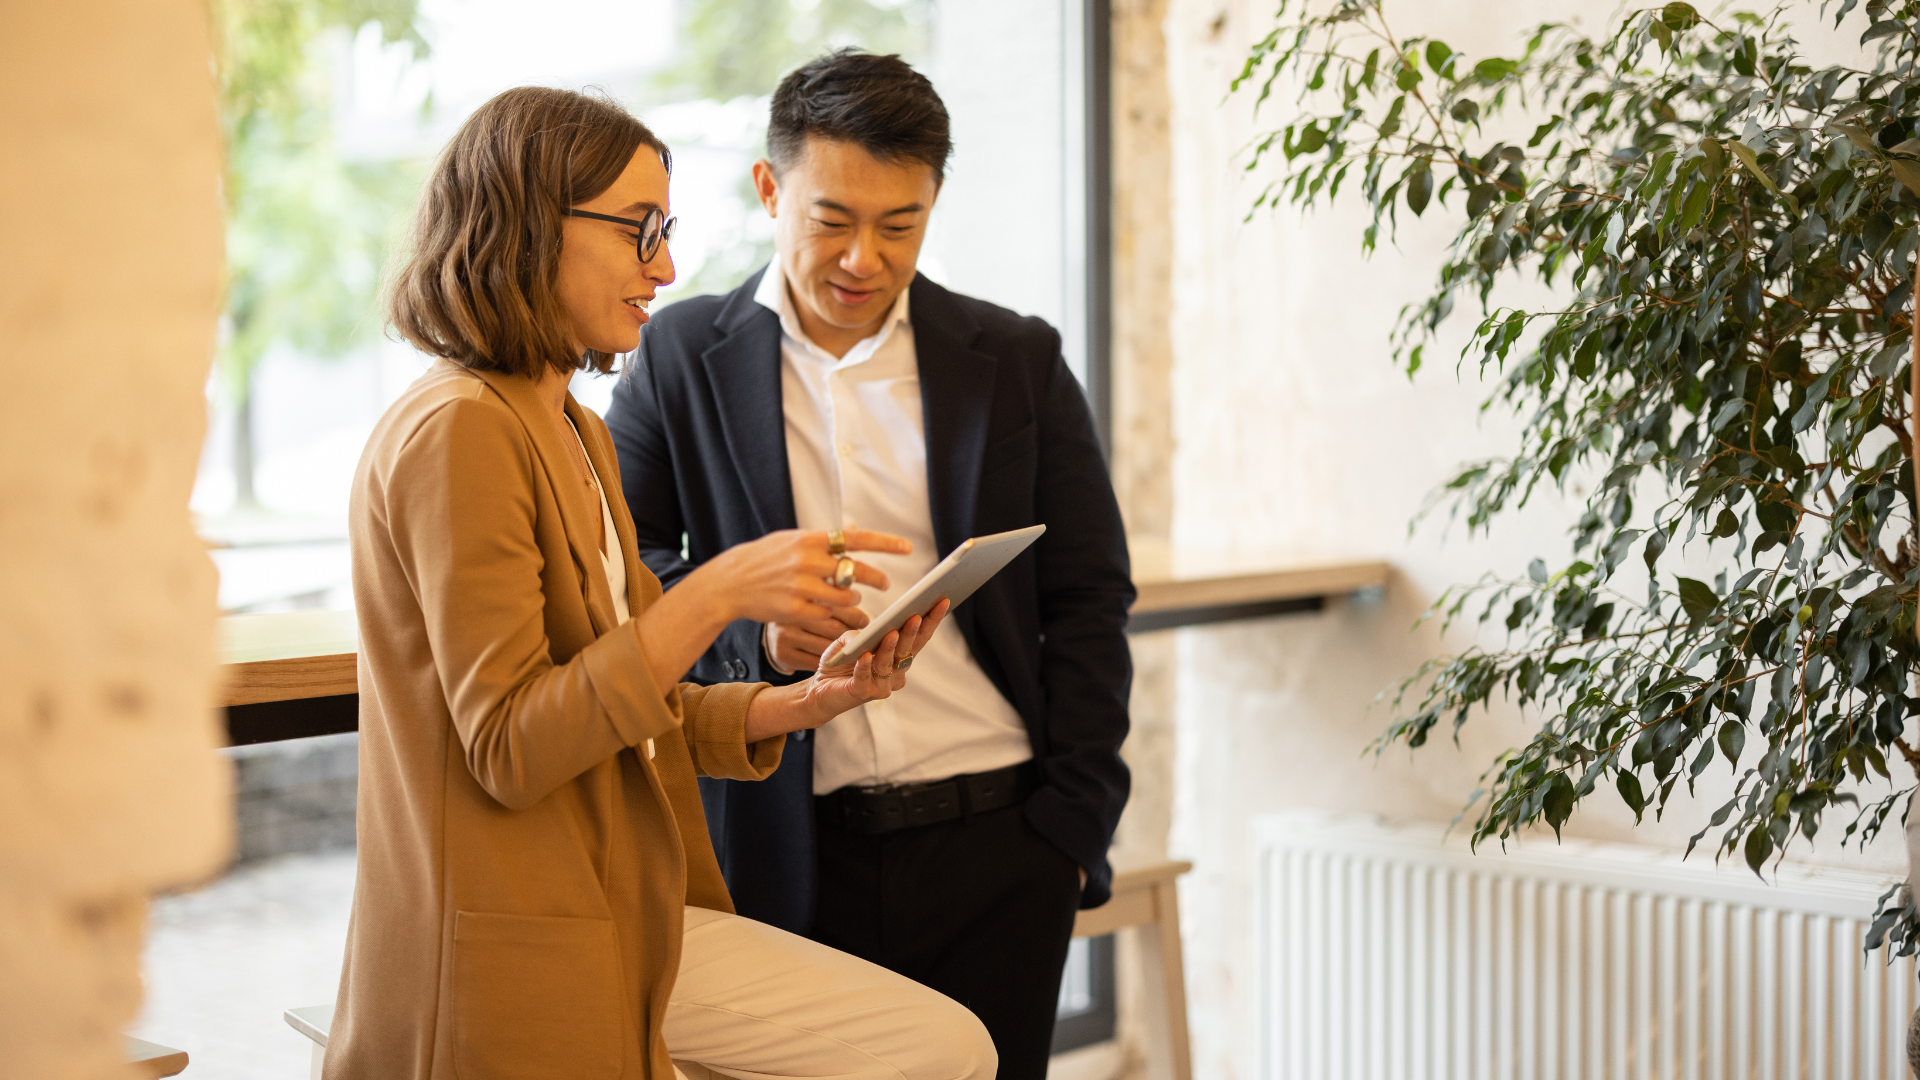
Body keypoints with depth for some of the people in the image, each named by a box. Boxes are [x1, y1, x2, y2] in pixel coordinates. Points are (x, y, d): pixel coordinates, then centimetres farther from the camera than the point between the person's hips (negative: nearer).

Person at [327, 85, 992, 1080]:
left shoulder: (575, 433, 16)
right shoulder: (458, 430, -16)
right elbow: (510, 748, -21)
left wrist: (808, 701, 0)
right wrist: (717, 594, -25)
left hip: (631, 917, 9)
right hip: (514, 960, -9)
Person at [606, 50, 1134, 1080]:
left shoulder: (1019, 363, 6)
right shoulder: (680, 357, 5)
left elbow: (1089, 601, 8)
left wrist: (1074, 823, 0)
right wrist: (749, 628, -16)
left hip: (993, 849, 1)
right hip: (785, 857, 0)